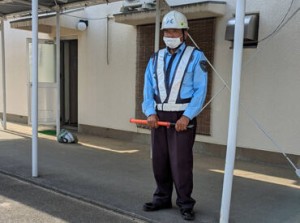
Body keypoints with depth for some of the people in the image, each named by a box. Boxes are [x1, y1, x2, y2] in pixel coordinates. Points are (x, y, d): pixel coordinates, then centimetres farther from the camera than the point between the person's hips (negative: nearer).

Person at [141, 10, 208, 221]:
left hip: (182, 118, -5)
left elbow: (200, 90, -10)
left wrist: (187, 117, -19)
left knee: (181, 162, -5)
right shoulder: (155, 59, 11)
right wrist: (150, 113, -9)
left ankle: (185, 204, 9)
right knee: (160, 160, 10)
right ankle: (162, 198, 25)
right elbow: (148, 89, 7)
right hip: (159, 117, 5)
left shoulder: (196, 57, -3)